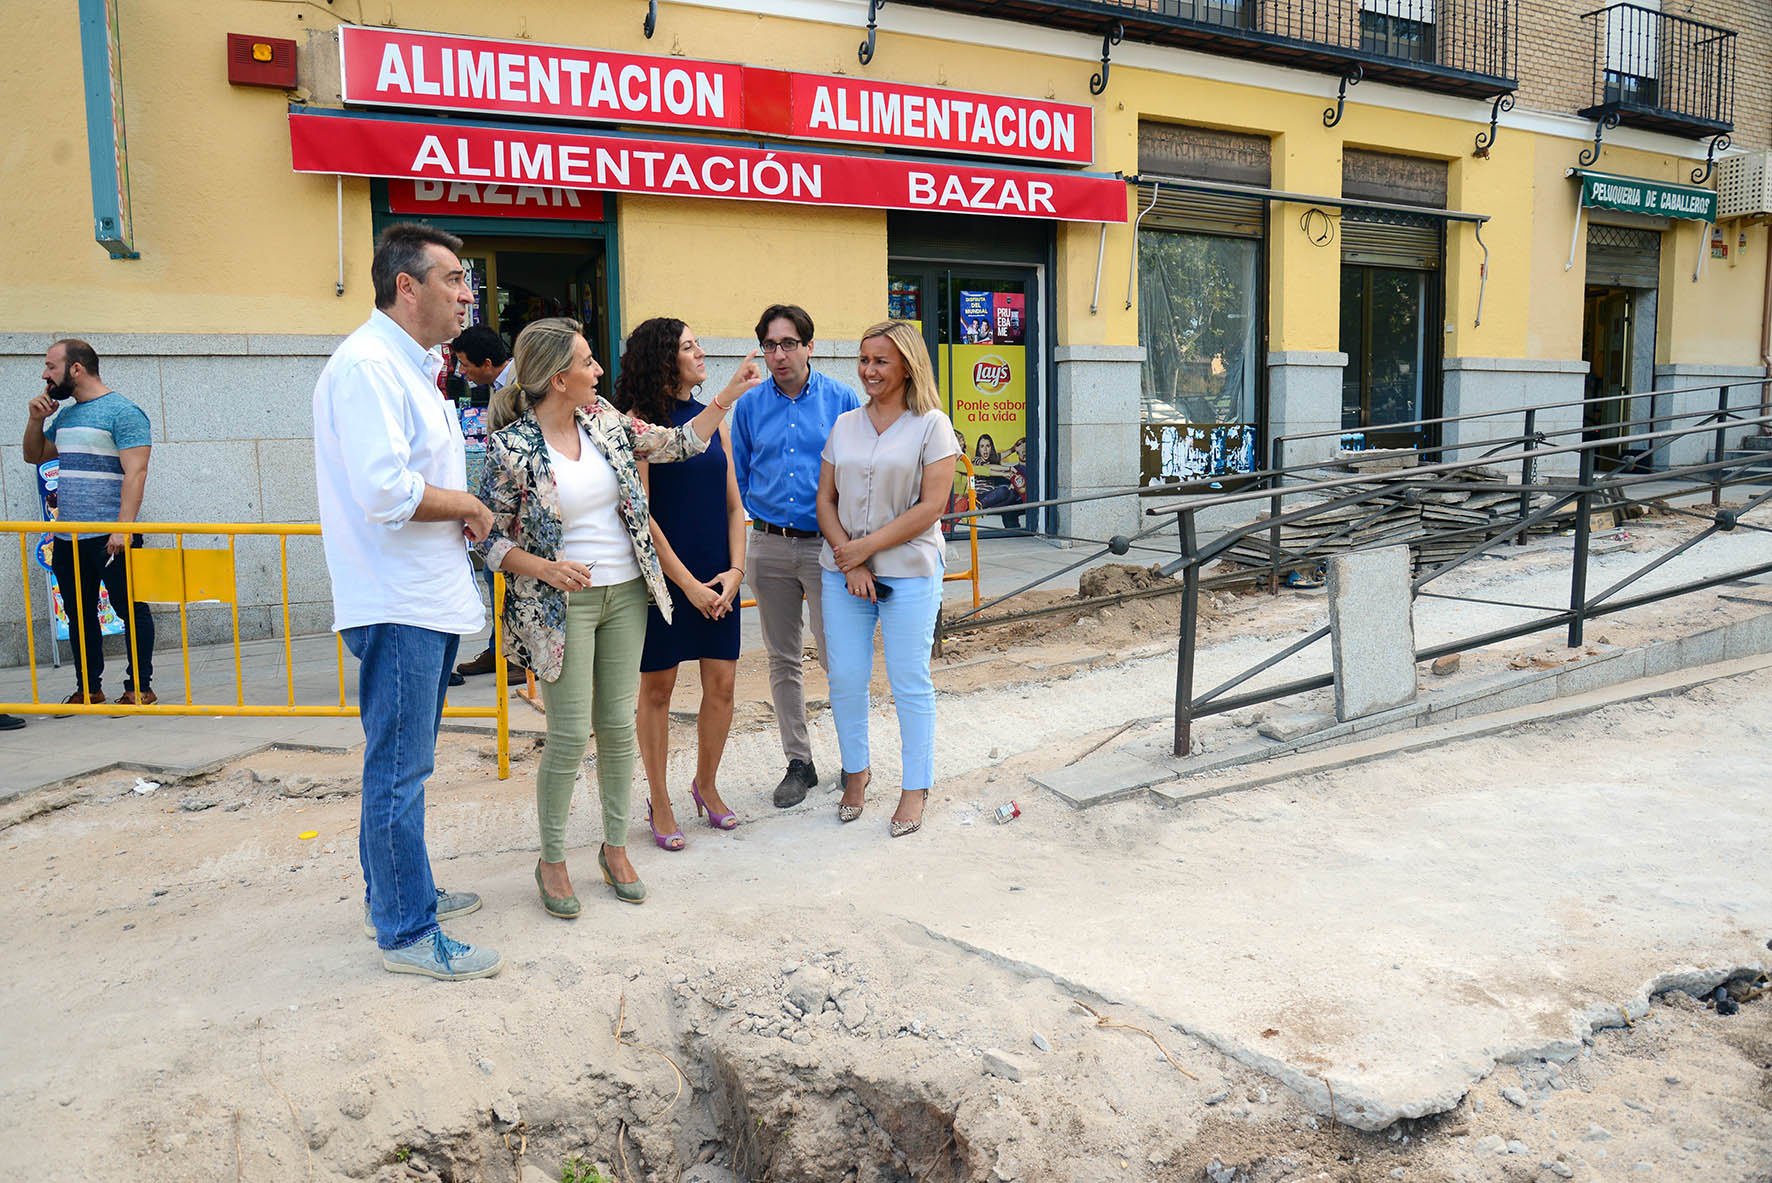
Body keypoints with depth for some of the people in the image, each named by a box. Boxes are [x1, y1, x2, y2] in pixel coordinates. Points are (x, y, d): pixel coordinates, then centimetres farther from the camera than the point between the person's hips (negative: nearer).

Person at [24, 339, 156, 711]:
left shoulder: (123, 412, -8)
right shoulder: (64, 416, 16)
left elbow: (135, 473, -15)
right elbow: (35, 457, 29)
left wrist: (123, 529, -23)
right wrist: (35, 421, 10)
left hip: (111, 538, -8)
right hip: (67, 539, 8)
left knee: (130, 609, -1)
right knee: (79, 613, 12)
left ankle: (140, 687, 5)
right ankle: (88, 688, 21)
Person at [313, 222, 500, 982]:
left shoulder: (412, 366, 17)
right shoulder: (367, 364, -17)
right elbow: (386, 490, -27)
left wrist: (462, 511, 3)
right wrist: (469, 506, -11)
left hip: (430, 598, 10)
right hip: (396, 604, -10)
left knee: (403, 763, 19)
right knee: (399, 769, -2)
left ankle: (394, 895, 33)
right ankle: (407, 933, 8)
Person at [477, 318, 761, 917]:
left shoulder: (603, 420, 3)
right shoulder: (510, 447, -12)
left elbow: (679, 443, 12)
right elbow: (491, 538, -6)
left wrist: (729, 394, 8)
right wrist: (546, 568, -21)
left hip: (626, 595, 5)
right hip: (564, 604, -5)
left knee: (619, 725, 10)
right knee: (570, 735, -3)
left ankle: (615, 846, 26)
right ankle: (552, 860, 17)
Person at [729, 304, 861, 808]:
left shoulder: (841, 400, -1)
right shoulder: (750, 406, 6)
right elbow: (738, 478, 16)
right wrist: (763, 516, 7)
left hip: (826, 544, -3)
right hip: (768, 545, 3)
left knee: (838, 658, -4)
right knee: (782, 660, 10)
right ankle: (799, 761, 22)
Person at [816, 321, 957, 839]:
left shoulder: (931, 425, -3)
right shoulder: (845, 425, 11)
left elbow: (931, 505, -10)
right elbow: (825, 499, 7)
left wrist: (868, 547, -13)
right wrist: (848, 559, -7)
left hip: (909, 570, -4)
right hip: (843, 570, 4)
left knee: (909, 682, 3)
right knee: (845, 678, 6)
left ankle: (915, 788, 17)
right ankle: (856, 769, 28)